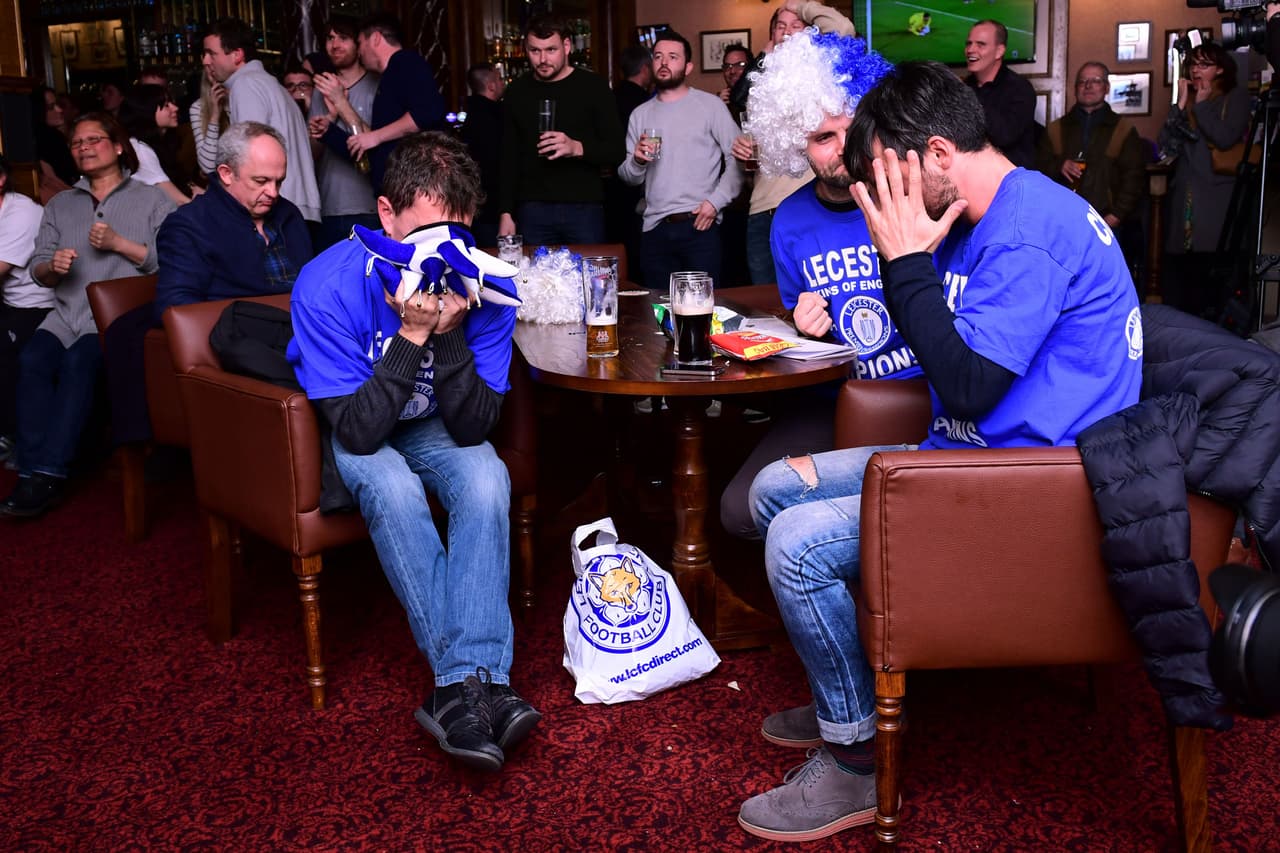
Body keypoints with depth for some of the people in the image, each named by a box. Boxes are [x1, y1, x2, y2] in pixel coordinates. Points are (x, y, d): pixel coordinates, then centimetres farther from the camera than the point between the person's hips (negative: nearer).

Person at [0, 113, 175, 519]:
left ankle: (49, 473, -29)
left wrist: (120, 243, -10)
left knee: (78, 362, -31)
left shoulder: (151, 200, 10)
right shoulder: (60, 205, 25)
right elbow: (37, 269, 17)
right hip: (67, 313, 4)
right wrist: (52, 267, -6)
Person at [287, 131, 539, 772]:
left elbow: (472, 427, -22)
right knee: (393, 486, -34)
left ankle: (463, 685, -28)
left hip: (428, 427, 3)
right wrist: (413, 333, -39)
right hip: (344, 435, -2)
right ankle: (477, 678, -26)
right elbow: (357, 431, -31)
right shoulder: (327, 285, -29)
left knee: (486, 477, -28)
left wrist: (448, 332, -36)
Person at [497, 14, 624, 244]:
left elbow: (617, 150, -4)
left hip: (584, 208, -2)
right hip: (532, 210, 2)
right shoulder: (517, 91, 9)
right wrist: (505, 213, 6)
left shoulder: (593, 87, -1)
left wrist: (577, 148, -22)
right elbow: (508, 158, 13)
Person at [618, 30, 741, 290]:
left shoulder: (710, 105, 1)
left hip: (699, 225, -4)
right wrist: (638, 160, -7)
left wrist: (716, 201, -12)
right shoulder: (641, 114, 14)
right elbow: (629, 177, 14)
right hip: (655, 229, 4)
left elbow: (737, 158, -5)